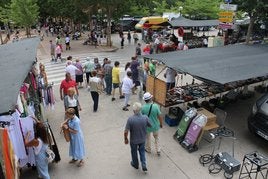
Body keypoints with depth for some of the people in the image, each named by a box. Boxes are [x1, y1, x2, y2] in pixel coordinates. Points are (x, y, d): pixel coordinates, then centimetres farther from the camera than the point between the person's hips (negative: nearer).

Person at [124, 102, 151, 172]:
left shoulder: (130, 119, -29)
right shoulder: (145, 117, -22)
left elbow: (126, 132, -24)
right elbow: (150, 125, -2)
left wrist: (126, 139, -6)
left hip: (133, 140, -2)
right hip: (142, 139, 2)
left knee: (134, 152, 24)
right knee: (142, 151, 27)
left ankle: (135, 164, 46)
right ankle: (144, 166, 24)